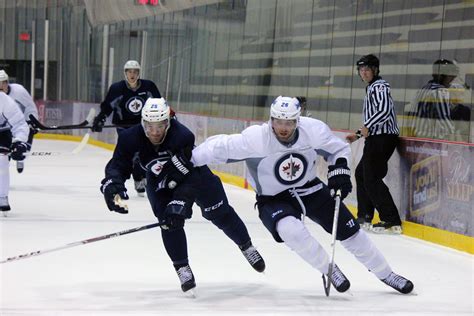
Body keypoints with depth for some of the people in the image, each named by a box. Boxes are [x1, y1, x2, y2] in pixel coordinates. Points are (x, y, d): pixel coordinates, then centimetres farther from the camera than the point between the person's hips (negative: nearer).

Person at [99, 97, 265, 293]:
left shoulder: (183, 136, -39)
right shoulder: (131, 138, -29)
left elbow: (190, 179, -40)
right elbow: (117, 166, -25)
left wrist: (180, 203, -49)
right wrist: (113, 187, -45)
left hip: (193, 173, -2)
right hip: (160, 183, 2)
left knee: (221, 214, 6)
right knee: (169, 222, -16)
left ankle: (247, 247, 31)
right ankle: (182, 268, 2)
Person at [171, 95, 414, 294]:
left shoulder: (314, 130, -20)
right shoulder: (255, 138, -29)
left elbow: (339, 149, -1)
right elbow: (221, 147, -22)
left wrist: (339, 170, -15)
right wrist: (187, 160, -27)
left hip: (310, 189, 3)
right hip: (273, 200, -3)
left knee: (349, 230, 2)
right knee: (291, 230, -33)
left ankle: (385, 274, 23)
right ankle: (329, 270, -8)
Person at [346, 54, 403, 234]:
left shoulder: (379, 86, -9)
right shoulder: (371, 88, 23)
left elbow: (384, 110, -26)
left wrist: (367, 126, -25)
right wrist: (358, 135, 26)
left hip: (383, 138, -11)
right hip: (376, 138, 11)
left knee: (371, 178, -14)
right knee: (361, 173, 19)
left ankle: (392, 221, -18)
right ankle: (364, 217, 26)